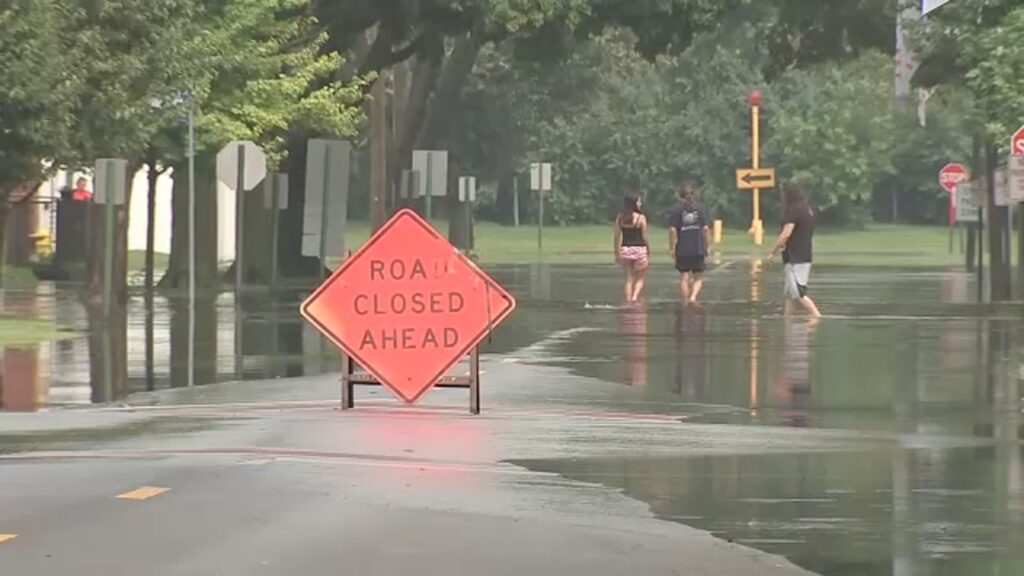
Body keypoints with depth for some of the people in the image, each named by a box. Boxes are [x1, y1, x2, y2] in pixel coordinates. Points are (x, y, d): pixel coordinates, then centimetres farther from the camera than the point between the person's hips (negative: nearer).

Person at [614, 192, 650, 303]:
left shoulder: (620, 218, 2)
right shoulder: (641, 218, -9)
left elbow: (617, 237, 3)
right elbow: (645, 238, -7)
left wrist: (617, 253, 10)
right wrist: (648, 254, 1)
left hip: (625, 249, 4)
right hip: (639, 249, -4)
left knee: (629, 278, 12)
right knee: (641, 278, 10)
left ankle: (628, 301, 7)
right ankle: (635, 297, -10)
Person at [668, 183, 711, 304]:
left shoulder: (676, 211, -2)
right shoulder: (700, 210, 3)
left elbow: (672, 231, -8)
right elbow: (706, 229, 1)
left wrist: (672, 248, -3)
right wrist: (707, 246, 7)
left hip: (682, 251, -1)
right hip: (698, 250, 1)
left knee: (684, 277, 5)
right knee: (698, 278, 9)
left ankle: (686, 302, 3)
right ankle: (694, 296, -14)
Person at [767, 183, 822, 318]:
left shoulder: (793, 211, -15)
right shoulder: (809, 210, 14)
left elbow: (785, 234, -20)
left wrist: (773, 253, -13)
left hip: (795, 259, -10)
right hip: (805, 256, 10)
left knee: (799, 294, -11)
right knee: (789, 293, 15)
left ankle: (818, 317, -19)